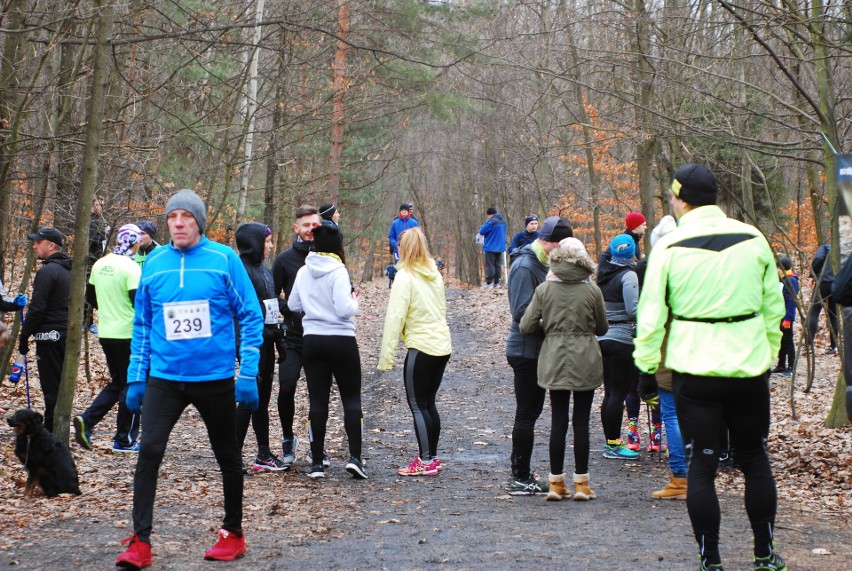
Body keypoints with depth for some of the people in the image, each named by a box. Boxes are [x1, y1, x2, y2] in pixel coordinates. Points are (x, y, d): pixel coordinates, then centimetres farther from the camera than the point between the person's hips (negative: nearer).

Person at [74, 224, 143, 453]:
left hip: (106, 333, 7)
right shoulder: (131, 268, -16)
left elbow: (90, 296, 18)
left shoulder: (100, 264, 7)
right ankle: (125, 440, 8)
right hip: (128, 335, -7)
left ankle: (87, 419, 2)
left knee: (117, 383, 19)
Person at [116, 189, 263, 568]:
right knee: (149, 451, -11)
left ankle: (233, 533, 30)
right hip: (164, 378, 2)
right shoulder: (154, 263, 3)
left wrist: (248, 373, -10)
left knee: (227, 455, 12)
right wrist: (135, 378, 6)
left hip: (215, 378, -2)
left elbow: (250, 317, -4)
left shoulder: (224, 259, -6)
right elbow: (142, 324, 10)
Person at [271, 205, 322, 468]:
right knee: (286, 387, -9)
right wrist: (291, 309, -11)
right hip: (293, 337, 0)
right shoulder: (285, 259, 2)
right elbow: (272, 297, 5)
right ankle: (288, 438, 13)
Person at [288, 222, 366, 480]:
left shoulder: (303, 272, 3)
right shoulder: (338, 271, -13)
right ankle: (354, 457, -7)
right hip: (341, 340, -4)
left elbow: (293, 305, 13)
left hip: (312, 340, 4)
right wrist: (354, 301, 0)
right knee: (351, 398, 5)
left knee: (317, 400, 7)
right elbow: (345, 309, -19)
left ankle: (317, 462, 6)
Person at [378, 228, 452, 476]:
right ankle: (432, 457, 19)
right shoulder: (434, 274, 11)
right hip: (442, 344, 7)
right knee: (428, 403, 15)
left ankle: (426, 461, 1)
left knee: (418, 405, 1)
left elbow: (395, 316, -15)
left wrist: (386, 355, -14)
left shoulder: (405, 276, -11)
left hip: (421, 347, -7)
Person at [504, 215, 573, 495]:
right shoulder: (524, 267, -18)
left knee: (529, 412, 16)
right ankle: (521, 479, 4)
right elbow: (522, 313, -24)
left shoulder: (541, 264, 13)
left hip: (536, 350, 10)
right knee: (527, 414, -3)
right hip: (526, 351, -10)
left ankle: (520, 472, 26)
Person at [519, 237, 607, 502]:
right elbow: (602, 328, 6)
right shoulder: (592, 290, -6)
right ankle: (581, 483, 7)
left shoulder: (544, 289, -5)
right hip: (586, 361, -1)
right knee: (581, 420, 4)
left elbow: (525, 326, -4)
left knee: (558, 420, 8)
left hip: (555, 361, 1)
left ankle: (556, 482, 10)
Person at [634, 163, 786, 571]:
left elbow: (651, 317, -6)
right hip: (749, 369, 3)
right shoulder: (753, 240, 3)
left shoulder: (669, 248, -7)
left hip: (694, 370, -3)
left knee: (701, 466, 5)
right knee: (755, 459, 16)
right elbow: (773, 308, 9)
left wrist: (647, 368, 3)